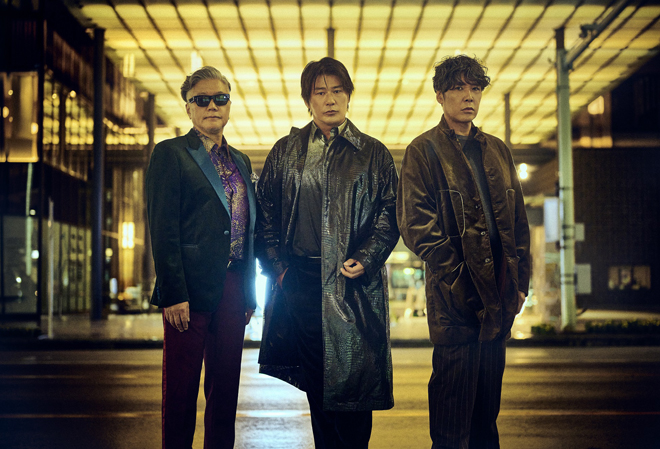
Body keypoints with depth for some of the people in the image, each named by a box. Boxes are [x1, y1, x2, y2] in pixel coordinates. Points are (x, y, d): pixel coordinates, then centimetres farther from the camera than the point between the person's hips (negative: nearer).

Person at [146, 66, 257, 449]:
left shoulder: (240, 161, 17)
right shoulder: (171, 153, -1)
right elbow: (163, 228, -9)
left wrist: (250, 291, 11)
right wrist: (173, 294, -15)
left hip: (233, 286, 6)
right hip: (192, 287, -5)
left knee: (226, 384, 9)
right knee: (182, 387, 1)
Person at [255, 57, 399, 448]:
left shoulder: (373, 154, 8)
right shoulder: (285, 152, 12)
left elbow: (390, 215, 3)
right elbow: (266, 212, 11)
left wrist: (365, 259, -10)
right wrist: (277, 265, 1)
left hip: (354, 285, -2)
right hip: (299, 282, 2)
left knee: (352, 382, -2)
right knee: (316, 384, 6)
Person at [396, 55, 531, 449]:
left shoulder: (498, 150, 18)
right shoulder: (424, 151, 0)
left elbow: (518, 220, 17)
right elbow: (415, 224, -8)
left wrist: (520, 280, 10)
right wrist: (456, 274, -14)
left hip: (498, 292, 5)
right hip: (455, 291, -5)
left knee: (488, 398, 12)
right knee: (454, 393, -2)